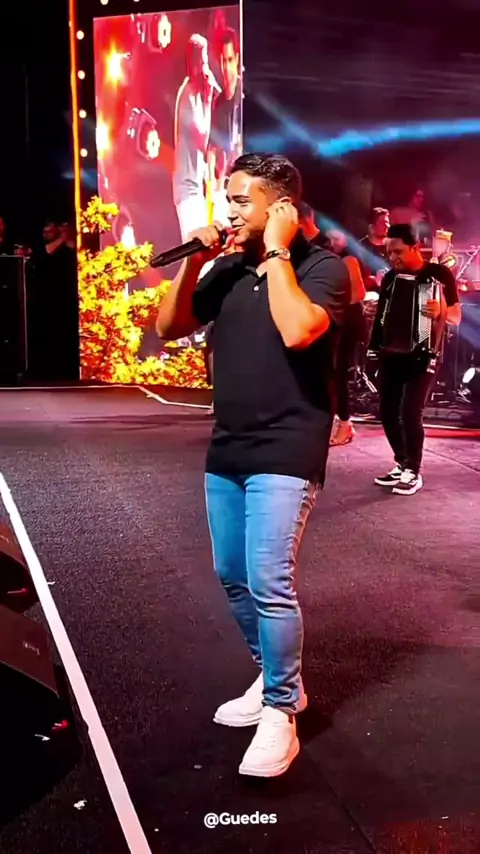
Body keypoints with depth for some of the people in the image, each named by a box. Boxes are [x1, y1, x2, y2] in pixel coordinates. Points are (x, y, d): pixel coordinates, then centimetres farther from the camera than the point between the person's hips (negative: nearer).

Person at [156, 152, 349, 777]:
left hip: (284, 454, -7)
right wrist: (194, 262, 0)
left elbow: (297, 331, -26)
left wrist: (278, 253, -16)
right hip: (226, 451, 7)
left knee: (268, 583, -13)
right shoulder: (228, 271, 9)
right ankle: (274, 680, 32)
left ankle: (280, 712, 5)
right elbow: (169, 328, 11)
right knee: (233, 578, 14)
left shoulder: (321, 267, -7)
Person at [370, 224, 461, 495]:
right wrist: (376, 345, 2)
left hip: (422, 355, -6)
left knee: (410, 413, -13)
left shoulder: (440, 274, -5)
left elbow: (456, 317, -6)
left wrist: (440, 312, -29)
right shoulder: (391, 277, 10)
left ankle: (414, 473, -1)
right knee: (388, 412, 6)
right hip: (392, 353, 6)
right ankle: (402, 465, 20)